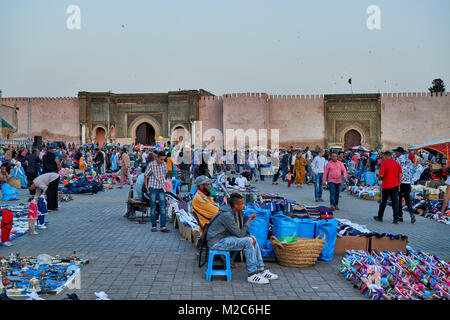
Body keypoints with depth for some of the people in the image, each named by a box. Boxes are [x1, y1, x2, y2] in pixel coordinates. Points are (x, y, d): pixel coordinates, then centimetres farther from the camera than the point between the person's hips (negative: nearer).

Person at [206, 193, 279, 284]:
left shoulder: (230, 212, 7)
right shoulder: (227, 215, -24)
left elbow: (238, 231, 14)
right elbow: (239, 234, -20)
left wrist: (249, 236, -2)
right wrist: (249, 220, -13)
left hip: (224, 237, 10)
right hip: (216, 242, -10)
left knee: (252, 239, 4)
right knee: (247, 242, -22)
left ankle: (261, 270, 7)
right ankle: (252, 275, -14)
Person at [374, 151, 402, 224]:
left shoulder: (384, 163, -10)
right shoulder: (397, 163, 6)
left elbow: (381, 175, -16)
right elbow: (400, 175, 6)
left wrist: (380, 178, 7)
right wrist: (399, 185, 10)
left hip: (386, 186, -4)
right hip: (395, 185, 4)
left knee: (383, 202, 9)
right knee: (395, 202, 1)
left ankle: (380, 217, 22)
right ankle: (396, 219, -4)